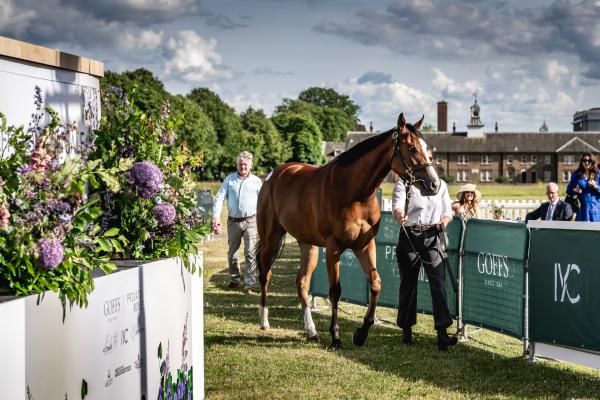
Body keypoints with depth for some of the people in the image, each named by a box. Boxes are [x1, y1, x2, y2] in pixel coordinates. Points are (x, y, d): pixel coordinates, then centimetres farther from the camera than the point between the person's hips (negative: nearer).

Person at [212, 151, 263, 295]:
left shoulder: (256, 181, 6)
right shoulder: (229, 180, 7)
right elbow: (219, 198, 2)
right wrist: (216, 217, -11)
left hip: (251, 221, -2)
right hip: (233, 221, 2)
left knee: (251, 253, -8)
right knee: (232, 253, 12)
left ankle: (249, 284, -6)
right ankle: (235, 279, 30)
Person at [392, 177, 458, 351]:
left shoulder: (440, 185, 12)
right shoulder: (403, 183, 0)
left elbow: (447, 212, 13)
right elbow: (397, 206, -15)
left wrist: (443, 222, -10)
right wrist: (400, 216, -39)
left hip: (432, 238, 2)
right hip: (409, 237, -2)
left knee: (438, 282, -10)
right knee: (408, 283, 7)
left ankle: (442, 333, -15)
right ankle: (406, 330, 22)